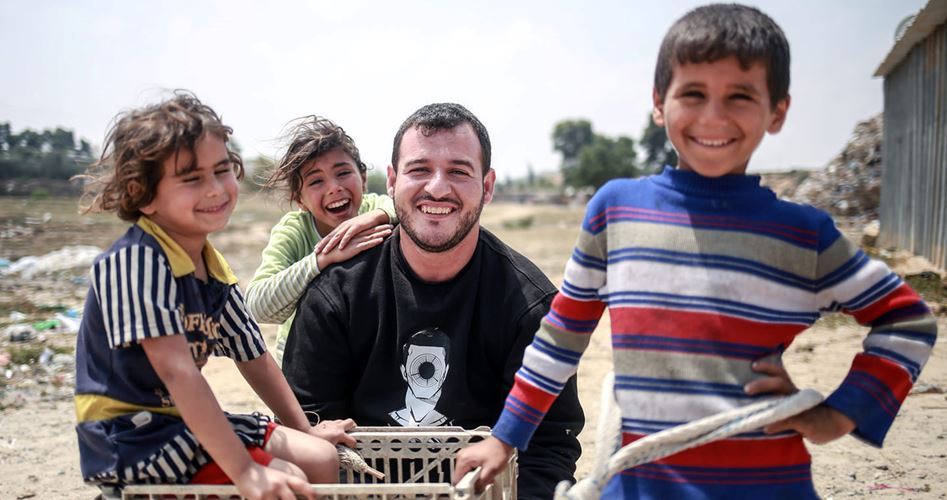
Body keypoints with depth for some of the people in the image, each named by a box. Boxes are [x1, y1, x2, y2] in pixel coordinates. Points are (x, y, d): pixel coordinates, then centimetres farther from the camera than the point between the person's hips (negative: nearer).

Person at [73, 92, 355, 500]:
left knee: (321, 458, 5)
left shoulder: (213, 267, 4)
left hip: (186, 422, 9)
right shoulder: (136, 261, -22)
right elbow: (177, 372, -29)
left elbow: (252, 355, 14)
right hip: (132, 437, -8)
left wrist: (305, 430, 16)